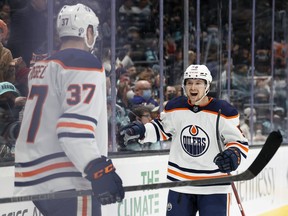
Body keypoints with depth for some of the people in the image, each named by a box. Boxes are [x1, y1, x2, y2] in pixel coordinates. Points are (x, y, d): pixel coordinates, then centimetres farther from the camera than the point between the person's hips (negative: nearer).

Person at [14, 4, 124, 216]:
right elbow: (75, 128, -21)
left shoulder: (40, 68, 20)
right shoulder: (85, 63, -9)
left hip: (35, 180, 10)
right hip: (67, 183, -10)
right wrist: (100, 171, -24)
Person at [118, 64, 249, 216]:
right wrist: (140, 130, -1)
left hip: (214, 185, -3)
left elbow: (240, 142, -6)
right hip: (180, 182, 4)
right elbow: (161, 129, 16)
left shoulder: (223, 111, -10)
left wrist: (233, 155, -27)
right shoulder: (174, 108, 0)